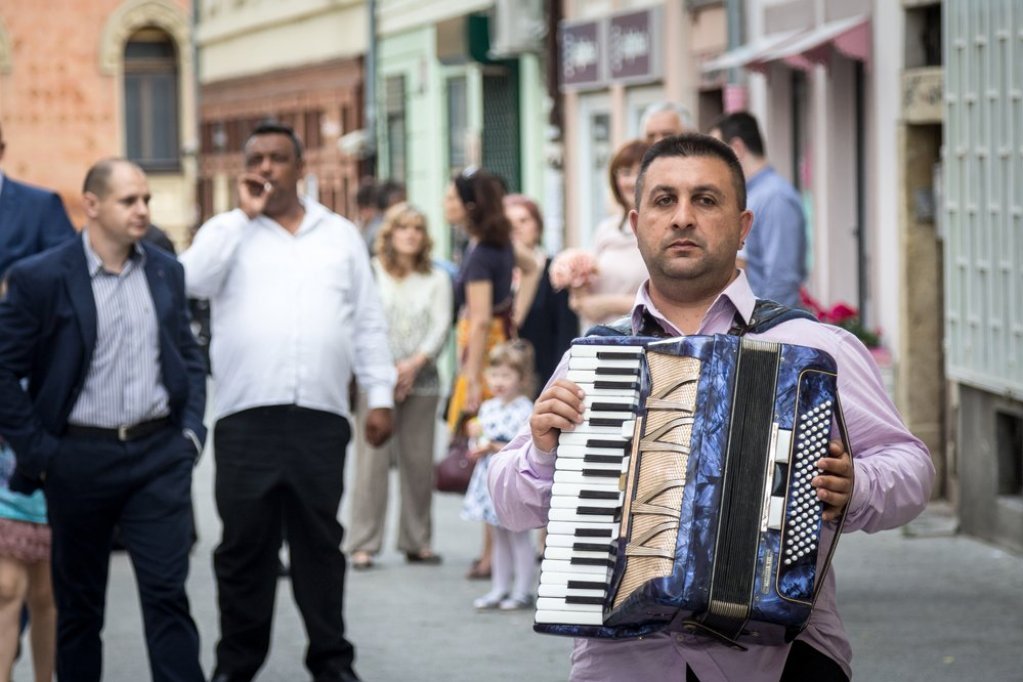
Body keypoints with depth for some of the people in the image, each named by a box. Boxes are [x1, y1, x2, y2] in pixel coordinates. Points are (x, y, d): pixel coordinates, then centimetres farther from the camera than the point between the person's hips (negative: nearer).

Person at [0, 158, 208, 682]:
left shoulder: (166, 271, 8)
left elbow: (190, 358, 17)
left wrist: (191, 429, 5)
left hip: (160, 454, 2)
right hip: (79, 458, -2)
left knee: (167, 593, -4)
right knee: (78, 601, 9)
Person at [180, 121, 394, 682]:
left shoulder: (341, 235, 13)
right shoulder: (228, 231, 8)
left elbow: (368, 322, 13)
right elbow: (193, 280, -12)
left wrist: (380, 396, 6)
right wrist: (245, 214, -9)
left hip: (322, 416, 1)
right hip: (247, 418, -1)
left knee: (320, 541, 6)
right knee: (244, 543, 2)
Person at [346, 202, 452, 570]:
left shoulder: (437, 278, 12)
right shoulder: (370, 273, 6)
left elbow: (441, 326, 3)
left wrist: (415, 363, -11)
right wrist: (385, 368, -11)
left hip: (421, 380, 2)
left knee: (419, 462, 2)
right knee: (372, 460, -8)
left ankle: (417, 541, 10)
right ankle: (363, 544, -6)